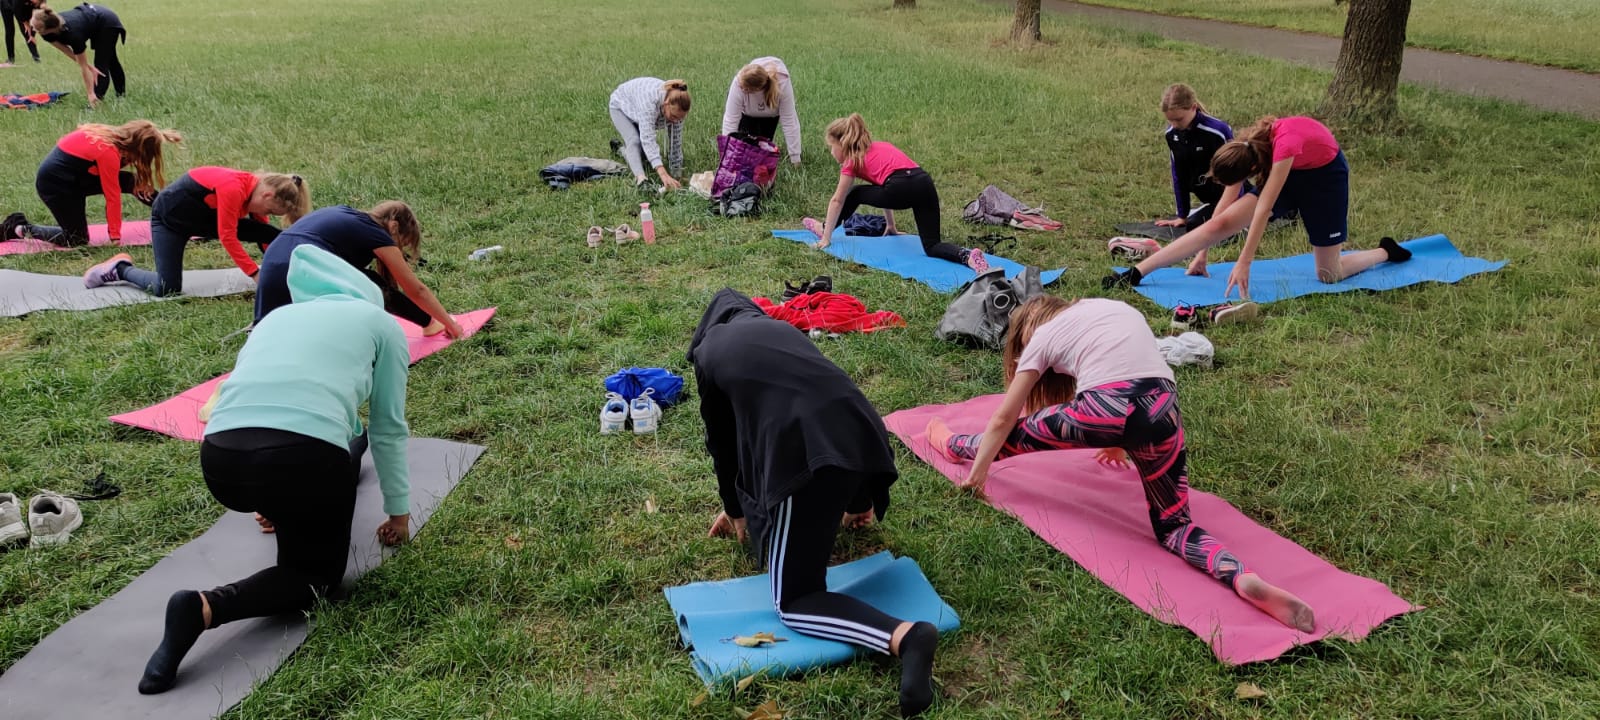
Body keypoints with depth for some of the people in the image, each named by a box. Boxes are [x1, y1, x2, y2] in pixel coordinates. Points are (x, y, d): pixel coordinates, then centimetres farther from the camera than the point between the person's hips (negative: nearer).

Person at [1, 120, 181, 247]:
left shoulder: (116, 137, -4)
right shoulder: (109, 153, -27)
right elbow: (112, 197, -22)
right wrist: (115, 236, -17)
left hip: (71, 175, 9)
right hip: (54, 182, -9)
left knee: (129, 181, -3)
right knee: (77, 240, -1)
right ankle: (21, 228, 11)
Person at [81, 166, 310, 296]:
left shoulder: (257, 190, -9)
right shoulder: (233, 188, -35)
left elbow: (266, 239, -3)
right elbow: (228, 238, -32)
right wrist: (257, 274, -32)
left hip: (205, 215, 8)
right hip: (170, 216, -7)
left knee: (267, 234, -14)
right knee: (167, 289, -13)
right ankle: (121, 268, 10)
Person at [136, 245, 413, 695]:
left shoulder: (278, 316, 33)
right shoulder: (381, 323, 20)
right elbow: (389, 428, 23)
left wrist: (273, 500, 55)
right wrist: (398, 511, 34)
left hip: (221, 461, 6)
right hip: (301, 458, -6)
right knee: (315, 572, 13)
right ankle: (206, 607, -8)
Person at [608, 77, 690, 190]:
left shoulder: (676, 107, -30)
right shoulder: (650, 100, -47)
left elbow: (676, 141, -21)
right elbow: (648, 138, -54)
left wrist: (676, 175, -20)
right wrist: (662, 174, -64)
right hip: (621, 105, -5)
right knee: (634, 141, -30)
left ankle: (622, 149, 28)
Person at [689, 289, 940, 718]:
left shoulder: (708, 351, 18)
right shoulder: (779, 328, 31)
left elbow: (722, 442, 24)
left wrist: (735, 512, 42)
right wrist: (855, 495, 45)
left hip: (807, 455, -6)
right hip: (861, 435, 7)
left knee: (793, 602, -2)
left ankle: (905, 637, -25)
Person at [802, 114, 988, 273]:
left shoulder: (852, 160, 16)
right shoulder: (879, 147, 36)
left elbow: (837, 200, 18)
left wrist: (826, 237, 21)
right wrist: (891, 226, 48)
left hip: (901, 188, -6)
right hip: (925, 183, 6)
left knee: (855, 195, 22)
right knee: (932, 246, 9)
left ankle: (824, 230, 38)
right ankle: (967, 256, -19)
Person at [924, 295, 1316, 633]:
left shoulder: (1042, 336, 21)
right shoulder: (1119, 308, 34)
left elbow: (1003, 418, 25)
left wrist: (978, 471, 35)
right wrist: (1123, 440, 56)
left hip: (1107, 409, -4)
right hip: (1161, 409, 4)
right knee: (1172, 525, 13)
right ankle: (1246, 579, -13)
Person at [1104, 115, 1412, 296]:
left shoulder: (1284, 143, -39)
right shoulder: (1243, 150, -19)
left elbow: (1263, 208, -39)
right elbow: (1226, 201, -10)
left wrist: (1244, 263, -37)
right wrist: (1202, 252, -6)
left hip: (1325, 173, -5)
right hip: (1290, 170, 5)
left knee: (1328, 275, -1)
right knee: (1219, 224, -16)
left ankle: (1387, 252, 29)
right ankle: (1136, 273, -25)